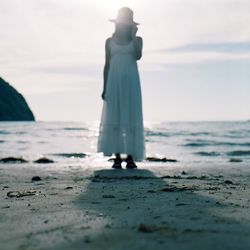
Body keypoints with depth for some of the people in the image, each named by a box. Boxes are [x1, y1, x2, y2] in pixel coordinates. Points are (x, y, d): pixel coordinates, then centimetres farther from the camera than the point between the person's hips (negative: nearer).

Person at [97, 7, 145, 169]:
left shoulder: (137, 40, 9)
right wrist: (105, 88, 3)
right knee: (114, 119, -4)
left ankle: (131, 157, -2)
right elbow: (107, 65, 10)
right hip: (114, 82, 1)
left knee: (131, 119, -5)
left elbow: (138, 56, -10)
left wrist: (133, 35, -5)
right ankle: (117, 157, -1)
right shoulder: (110, 41, 12)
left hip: (131, 82, -1)